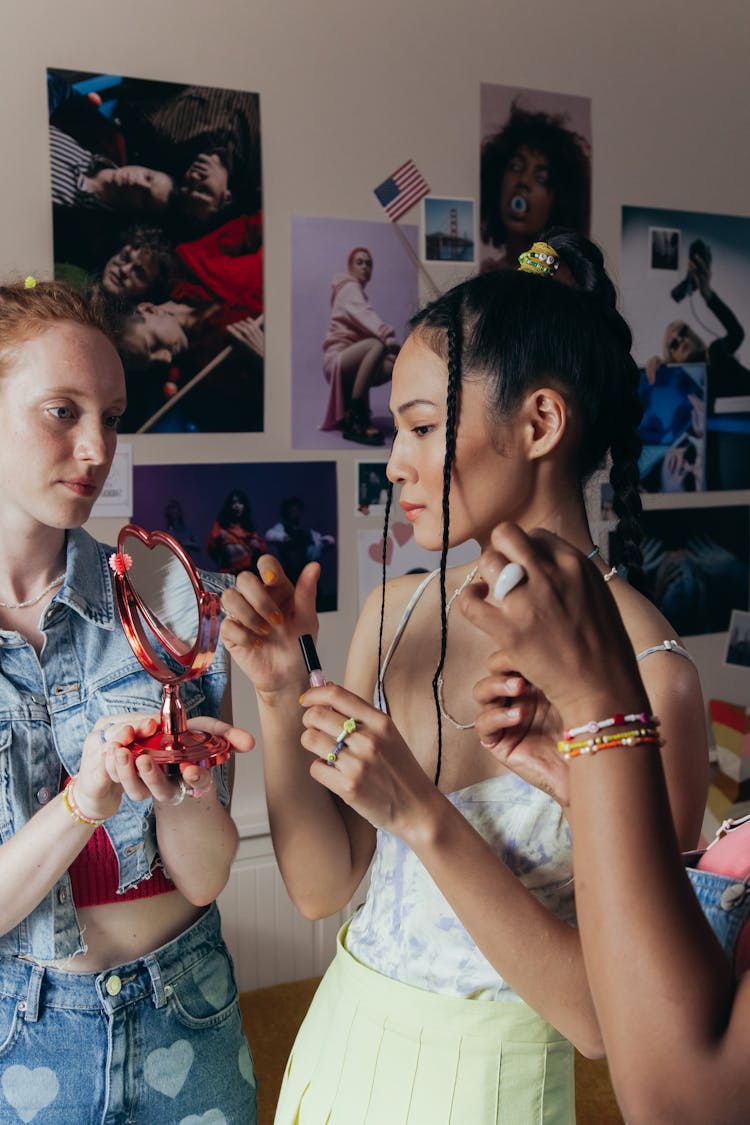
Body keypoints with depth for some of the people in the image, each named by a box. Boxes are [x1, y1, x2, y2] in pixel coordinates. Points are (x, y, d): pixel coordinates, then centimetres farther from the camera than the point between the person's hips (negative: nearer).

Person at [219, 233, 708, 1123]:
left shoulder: (645, 679, -22)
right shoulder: (395, 614, -6)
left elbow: (605, 1018, -21)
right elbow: (320, 887, -3)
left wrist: (424, 817, -29)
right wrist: (281, 698, -16)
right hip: (340, 1039, 5)